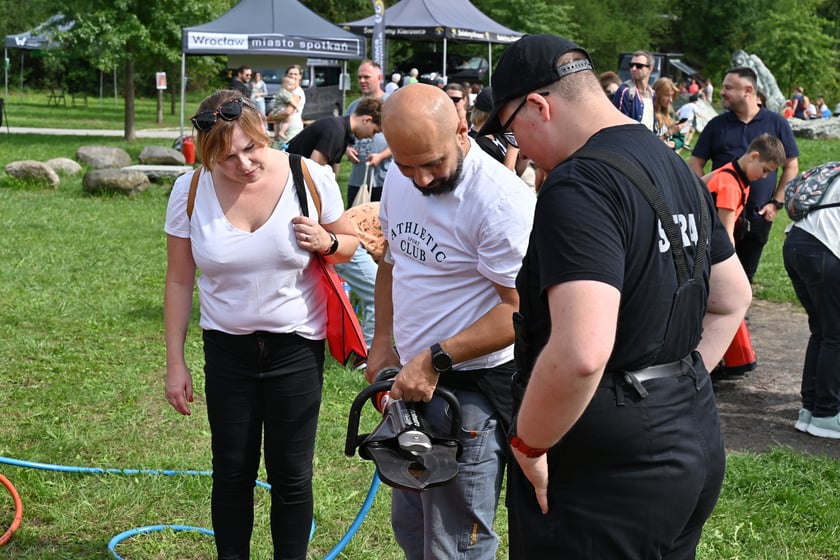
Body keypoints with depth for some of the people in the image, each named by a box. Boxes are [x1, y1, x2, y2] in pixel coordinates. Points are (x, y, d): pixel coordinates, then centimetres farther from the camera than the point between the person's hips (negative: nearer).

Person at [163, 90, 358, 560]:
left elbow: (349, 243, 4)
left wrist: (326, 243, -20)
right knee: (232, 474, 11)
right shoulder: (191, 191, -9)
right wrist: (176, 362, 1)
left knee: (291, 477, 6)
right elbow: (180, 282, 0)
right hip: (227, 349, 1)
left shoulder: (311, 178, -12)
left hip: (297, 348, -1)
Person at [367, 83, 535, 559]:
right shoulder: (399, 180, 3)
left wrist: (435, 361, -24)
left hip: (471, 390, -8)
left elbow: (521, 310, -23)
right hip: (412, 379, 8)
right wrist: (383, 342, 14)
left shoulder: (502, 199, -23)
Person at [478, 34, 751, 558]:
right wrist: (680, 385, 16)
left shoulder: (578, 186, -22)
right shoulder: (676, 167, 9)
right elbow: (733, 298, 20)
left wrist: (527, 444, -18)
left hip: (609, 475, -9)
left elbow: (580, 353, -33)